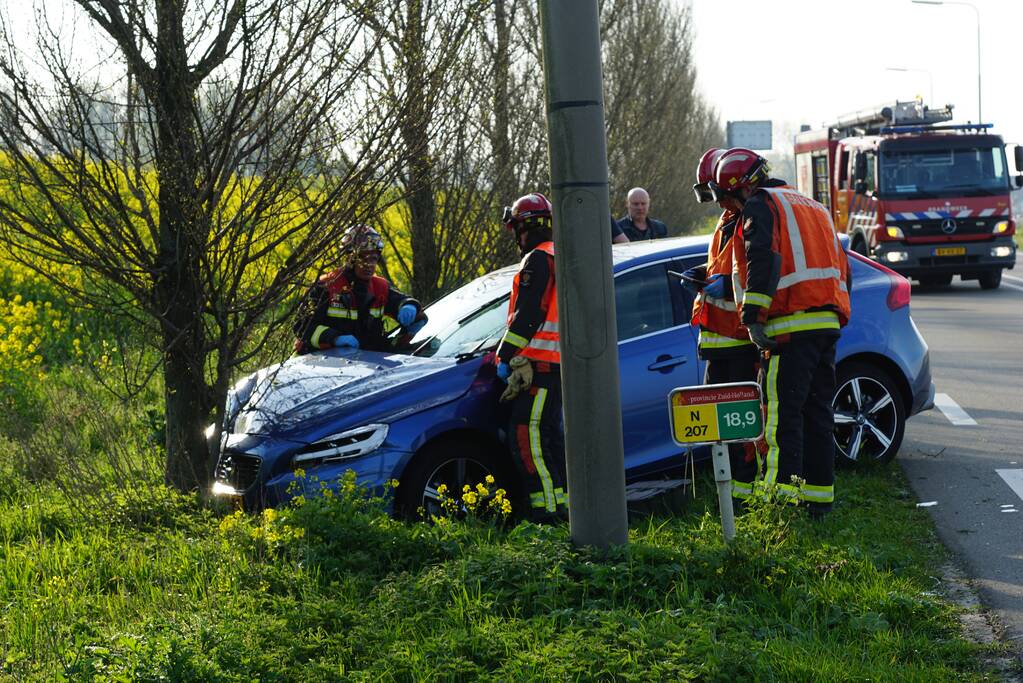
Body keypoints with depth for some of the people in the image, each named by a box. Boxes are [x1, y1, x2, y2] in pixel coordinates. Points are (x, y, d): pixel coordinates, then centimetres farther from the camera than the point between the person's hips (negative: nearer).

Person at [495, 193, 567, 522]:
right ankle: (564, 501, 18)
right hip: (558, 361, 10)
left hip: (539, 362, -10)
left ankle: (548, 506, -17)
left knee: (527, 436, -12)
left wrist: (505, 355, -14)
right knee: (549, 432, 16)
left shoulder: (538, 260, -10)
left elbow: (527, 317, -17)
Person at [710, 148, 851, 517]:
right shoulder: (812, 207, 27)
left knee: (783, 411, -9)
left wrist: (753, 317, -19)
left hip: (791, 325, -8)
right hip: (828, 321, 8)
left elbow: (763, 262, -16)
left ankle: (783, 488, -17)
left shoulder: (761, 206, 0)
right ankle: (819, 495, 15)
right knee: (817, 411, 12)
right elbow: (841, 268, 27)